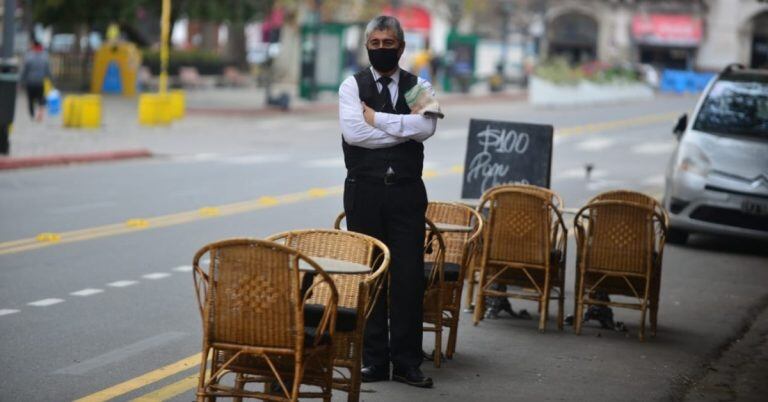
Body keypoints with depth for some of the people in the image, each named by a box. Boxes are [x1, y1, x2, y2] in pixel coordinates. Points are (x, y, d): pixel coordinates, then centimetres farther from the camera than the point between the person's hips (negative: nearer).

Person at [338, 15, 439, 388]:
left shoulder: (419, 87, 9)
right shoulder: (353, 85, 5)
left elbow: (426, 127, -11)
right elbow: (352, 131, -13)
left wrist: (377, 119, -11)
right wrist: (405, 128, -9)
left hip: (406, 192, 1)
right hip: (364, 190, -1)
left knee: (409, 277, -1)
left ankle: (406, 361, 6)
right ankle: (374, 360, 9)